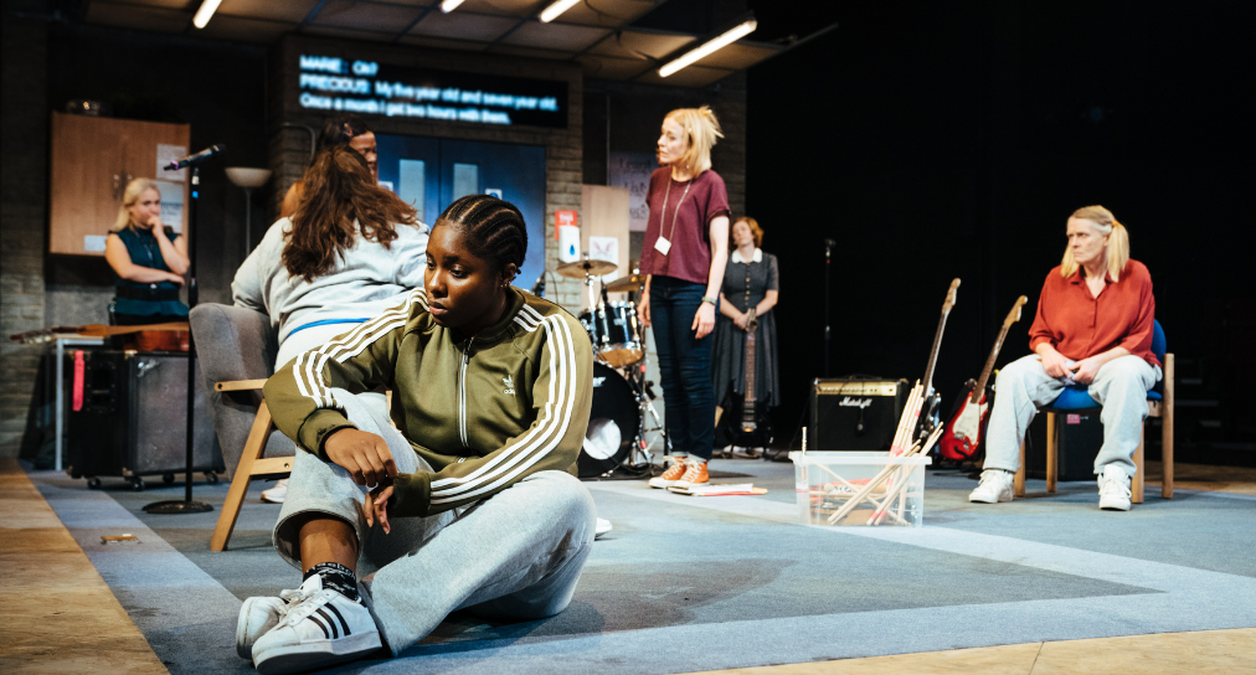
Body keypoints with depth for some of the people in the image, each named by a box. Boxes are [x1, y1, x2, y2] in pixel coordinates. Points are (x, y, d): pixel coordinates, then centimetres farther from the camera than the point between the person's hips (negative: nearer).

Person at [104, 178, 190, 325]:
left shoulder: (175, 239, 19)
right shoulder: (117, 239, 11)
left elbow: (181, 268, -2)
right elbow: (127, 271, -8)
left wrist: (160, 235, 6)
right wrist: (168, 276, -1)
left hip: (170, 313, 2)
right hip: (132, 315, -2)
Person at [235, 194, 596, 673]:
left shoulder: (552, 335, -5)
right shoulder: (410, 325, 4)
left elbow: (553, 444, -23)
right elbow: (289, 381, -7)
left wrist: (417, 490, -30)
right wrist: (331, 432, -32)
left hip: (505, 548, -2)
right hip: (415, 529, 3)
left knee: (563, 497, -35)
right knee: (334, 408, -13)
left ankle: (361, 613, -42)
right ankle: (330, 584, -39)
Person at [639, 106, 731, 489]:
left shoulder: (709, 183, -7)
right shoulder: (658, 180, 12)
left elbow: (720, 250, -10)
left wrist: (709, 302, -16)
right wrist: (647, 290, 14)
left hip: (692, 290, -7)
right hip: (662, 288, 7)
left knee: (694, 376, -3)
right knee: (669, 376, 9)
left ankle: (699, 461, 6)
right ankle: (678, 458, 16)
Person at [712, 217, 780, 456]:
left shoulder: (769, 261, 10)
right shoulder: (725, 263, 9)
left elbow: (772, 297, 1)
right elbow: (719, 297, 1)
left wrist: (752, 314, -14)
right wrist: (738, 316, -15)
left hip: (761, 327, 0)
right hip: (730, 328, 0)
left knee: (759, 382, -4)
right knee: (731, 382, -7)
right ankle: (730, 438, -7)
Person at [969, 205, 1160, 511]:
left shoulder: (1135, 275, -2)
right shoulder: (1058, 278, 7)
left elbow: (1140, 340, -4)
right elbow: (1039, 333, 13)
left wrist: (1099, 361, -19)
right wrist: (1047, 352, -11)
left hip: (1114, 361, -3)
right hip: (1061, 365, 3)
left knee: (1127, 374, -40)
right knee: (1013, 375, -25)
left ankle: (1115, 475, -38)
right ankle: (998, 477, -31)